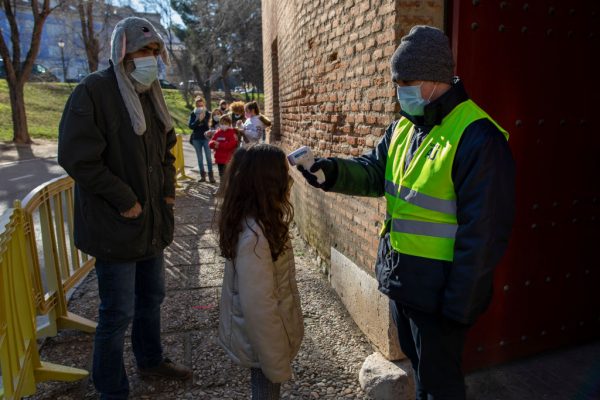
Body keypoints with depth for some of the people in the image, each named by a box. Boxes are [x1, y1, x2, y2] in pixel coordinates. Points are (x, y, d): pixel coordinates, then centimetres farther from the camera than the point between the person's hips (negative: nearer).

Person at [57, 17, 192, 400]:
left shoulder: (151, 94, 10)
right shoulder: (93, 91, -15)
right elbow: (78, 157, -20)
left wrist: (168, 188, 7)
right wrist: (125, 201, -18)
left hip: (153, 220, 8)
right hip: (116, 226, -8)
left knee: (152, 297, 21)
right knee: (119, 313, 3)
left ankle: (151, 359, 43)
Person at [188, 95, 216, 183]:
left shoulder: (207, 113, 1)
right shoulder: (193, 114, 3)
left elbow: (208, 125, -8)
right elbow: (190, 126, -6)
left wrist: (203, 119, -24)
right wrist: (198, 120, -19)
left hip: (206, 137, -2)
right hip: (196, 138, 2)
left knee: (208, 157, -4)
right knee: (200, 158, 7)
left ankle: (211, 175, 0)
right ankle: (202, 175, 15)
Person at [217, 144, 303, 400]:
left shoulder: (256, 222, -6)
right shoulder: (254, 236, -34)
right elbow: (259, 308, -29)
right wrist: (278, 364, -21)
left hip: (264, 334, 8)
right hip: (263, 338, -8)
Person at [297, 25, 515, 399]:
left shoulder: (478, 139, -22)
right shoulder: (403, 128, 5)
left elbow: (483, 232, -22)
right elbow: (373, 170, 9)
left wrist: (460, 305, -18)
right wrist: (333, 170, -12)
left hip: (438, 291, -8)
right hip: (401, 280, 8)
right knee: (418, 363, 29)